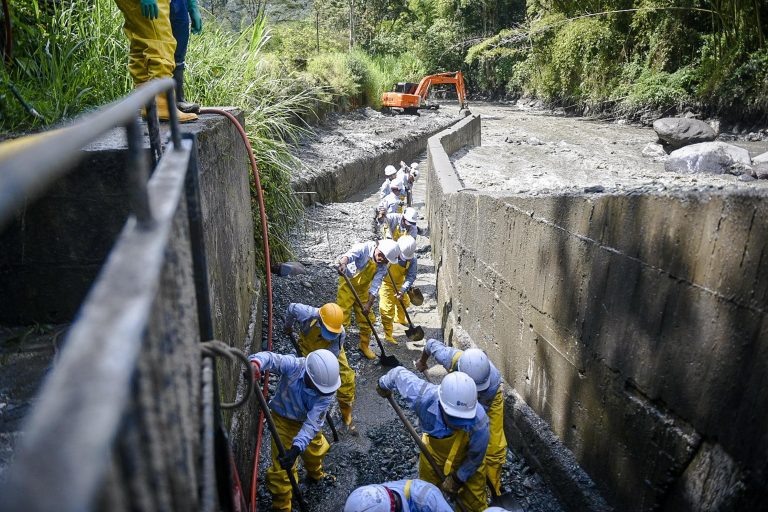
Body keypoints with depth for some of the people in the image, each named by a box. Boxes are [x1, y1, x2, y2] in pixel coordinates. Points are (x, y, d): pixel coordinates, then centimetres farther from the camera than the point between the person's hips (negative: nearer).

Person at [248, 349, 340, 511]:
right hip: (284, 420, -3)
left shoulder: (327, 389, -31)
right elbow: (271, 358, -50)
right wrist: (256, 363, -74)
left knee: (316, 451, 28)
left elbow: (312, 423, -34)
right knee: (282, 468, -5)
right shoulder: (293, 366, -37)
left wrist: (296, 449, -45)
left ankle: (315, 474, 63)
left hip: (308, 419, 3)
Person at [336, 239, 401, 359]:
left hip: (363, 289, 5)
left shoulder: (382, 267, -10)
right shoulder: (365, 248, -22)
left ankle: (364, 345, 29)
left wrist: (369, 304, -26)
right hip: (347, 284, -5)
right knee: (342, 317, -8)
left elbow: (375, 286, -16)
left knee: (367, 319, 9)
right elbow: (350, 254, -41)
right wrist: (343, 263, -63)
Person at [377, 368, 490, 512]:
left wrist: (457, 478, -6)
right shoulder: (423, 397, -42)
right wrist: (384, 384, 1)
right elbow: (400, 373, -20)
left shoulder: (478, 422, -42)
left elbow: (475, 457, -19)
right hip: (433, 453, 2)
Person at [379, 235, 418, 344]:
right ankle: (388, 334, 4)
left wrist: (403, 290, -34)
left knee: (404, 302, 23)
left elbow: (411, 276, -22)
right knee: (388, 308, -8)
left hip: (399, 283, 5)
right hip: (386, 282, -5)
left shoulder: (412, 259, -19)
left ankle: (400, 319, 54)